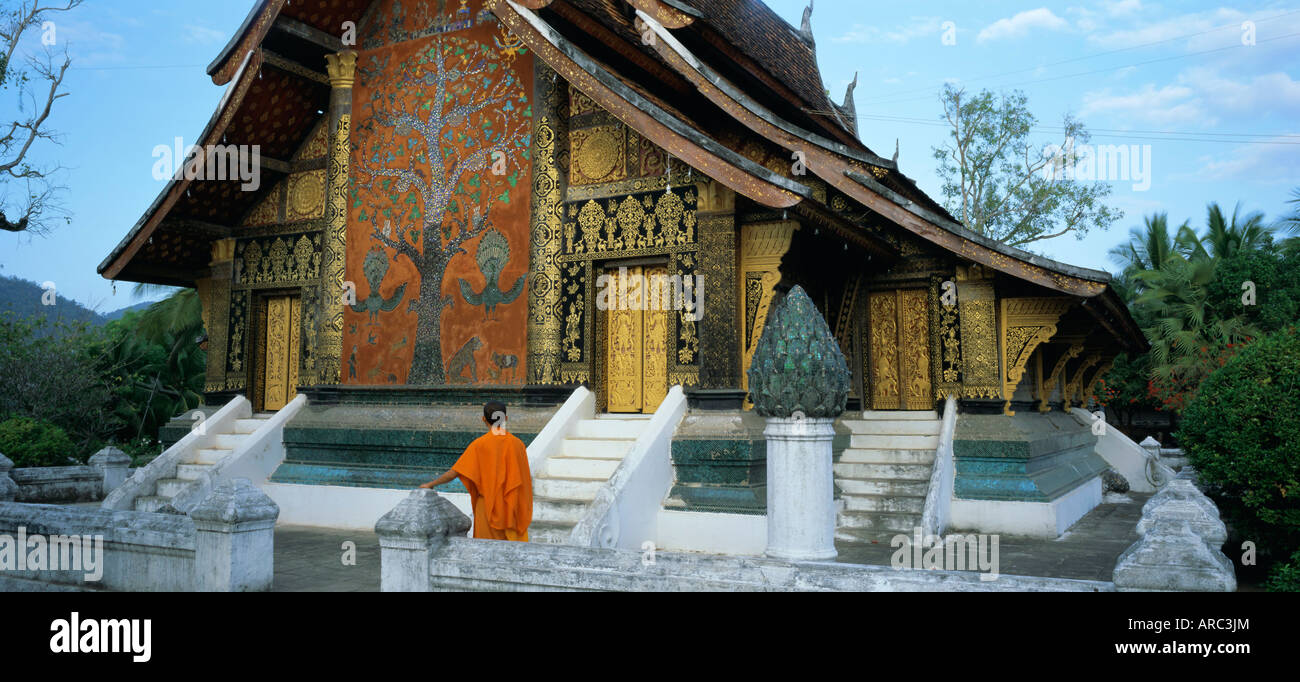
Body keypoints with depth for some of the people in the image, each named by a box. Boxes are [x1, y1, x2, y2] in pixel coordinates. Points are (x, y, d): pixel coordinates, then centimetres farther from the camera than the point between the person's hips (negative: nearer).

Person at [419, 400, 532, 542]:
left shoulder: (480, 445, -9)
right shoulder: (517, 444, -4)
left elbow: (455, 472, -9)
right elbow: (525, 480, -1)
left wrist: (431, 484, 5)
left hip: (488, 508, -1)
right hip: (512, 509, 1)